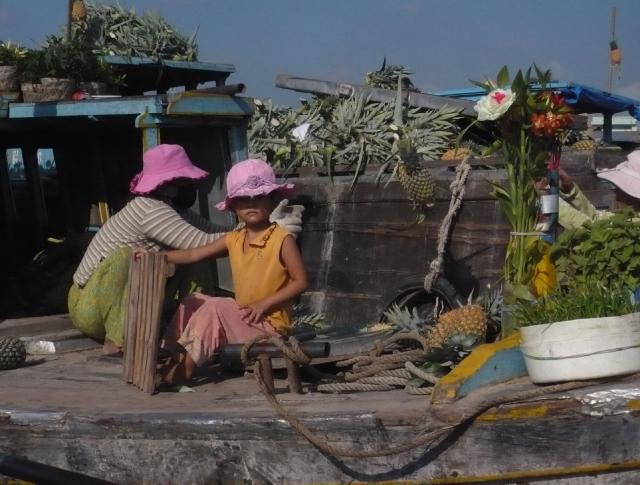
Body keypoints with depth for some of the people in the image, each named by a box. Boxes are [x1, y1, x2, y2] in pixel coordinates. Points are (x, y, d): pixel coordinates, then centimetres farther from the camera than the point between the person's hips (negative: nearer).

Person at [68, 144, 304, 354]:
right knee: (124, 257, -37)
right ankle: (116, 341, -27)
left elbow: (217, 233, -6)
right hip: (90, 307, -8)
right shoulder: (150, 210, -26)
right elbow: (204, 243, -31)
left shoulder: (175, 210, 1)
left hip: (127, 304, 8)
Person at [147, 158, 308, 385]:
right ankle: (171, 354, 2)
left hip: (270, 323, -8)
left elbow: (300, 281, -15)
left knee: (216, 307, -24)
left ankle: (185, 367, -18)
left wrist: (264, 303, -19)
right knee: (192, 302, 8)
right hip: (242, 318, 8)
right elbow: (193, 254, 5)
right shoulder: (234, 239, 6)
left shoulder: (282, 239, -12)